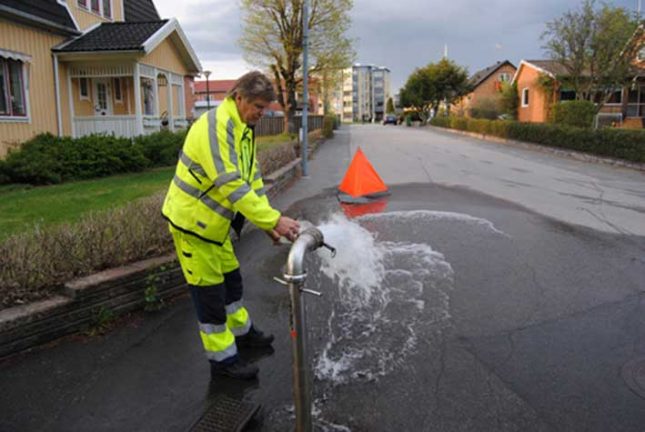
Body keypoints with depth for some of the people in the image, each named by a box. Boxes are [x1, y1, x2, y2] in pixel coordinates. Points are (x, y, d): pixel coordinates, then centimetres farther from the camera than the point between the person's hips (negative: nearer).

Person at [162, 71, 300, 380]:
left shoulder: (243, 129, 8)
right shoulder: (215, 125, -24)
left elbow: (252, 179, 8)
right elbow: (231, 184, -33)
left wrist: (267, 222, -2)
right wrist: (274, 219, -33)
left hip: (213, 222, 9)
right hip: (191, 220, -9)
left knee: (231, 278, 21)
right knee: (209, 291, 1)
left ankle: (242, 331, 41)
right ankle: (222, 358, 16)